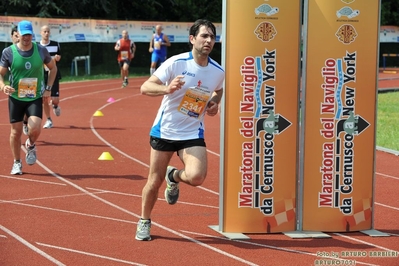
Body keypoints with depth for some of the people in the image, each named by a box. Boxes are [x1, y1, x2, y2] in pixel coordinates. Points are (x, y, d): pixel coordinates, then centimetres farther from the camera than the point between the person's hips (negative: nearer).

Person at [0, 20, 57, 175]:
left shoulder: (41, 51, -4)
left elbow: (53, 68, 12)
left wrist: (48, 88, 3)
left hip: (35, 97, 0)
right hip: (16, 97, 0)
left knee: (35, 128, -20)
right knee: (16, 132, 5)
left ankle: (31, 145, 16)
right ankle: (17, 163, 25)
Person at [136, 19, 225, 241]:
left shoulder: (218, 71, -2)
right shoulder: (175, 63, -13)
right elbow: (145, 87, -17)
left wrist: (214, 104, 1)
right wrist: (167, 88, -35)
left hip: (193, 134, 2)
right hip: (164, 130, -2)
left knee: (196, 177, -21)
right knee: (155, 181, 4)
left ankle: (174, 177, 16)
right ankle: (145, 221, 30)